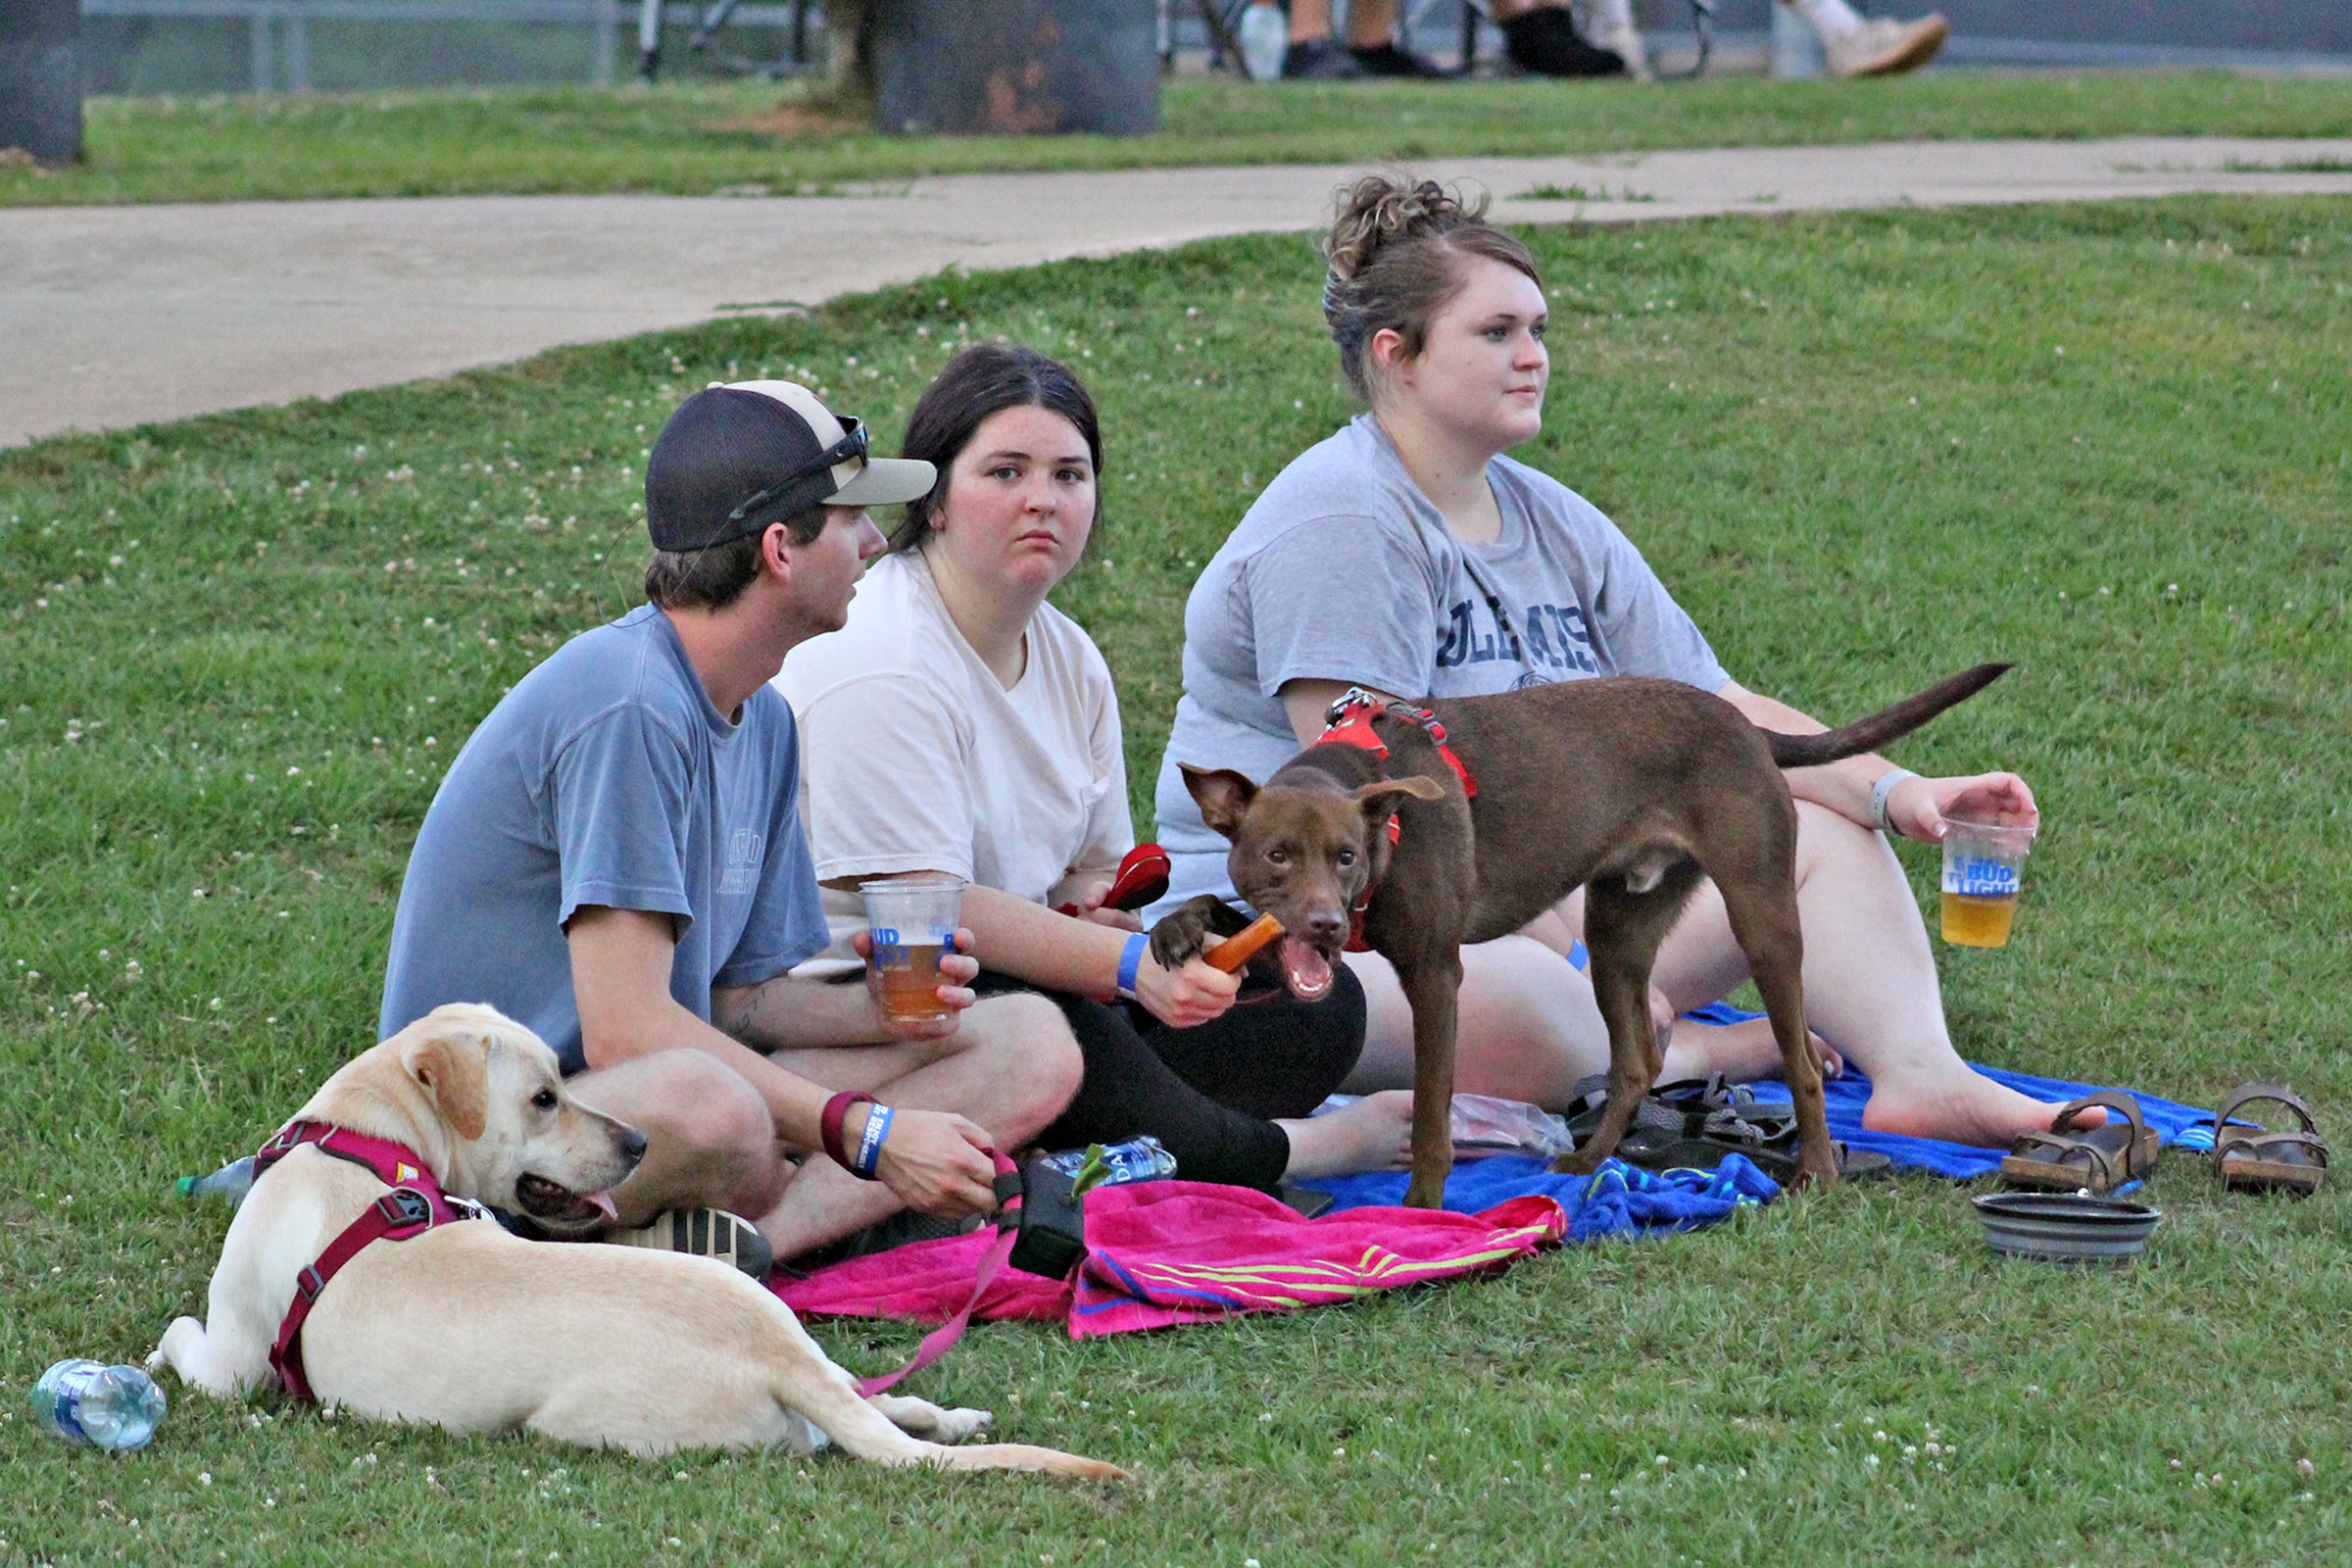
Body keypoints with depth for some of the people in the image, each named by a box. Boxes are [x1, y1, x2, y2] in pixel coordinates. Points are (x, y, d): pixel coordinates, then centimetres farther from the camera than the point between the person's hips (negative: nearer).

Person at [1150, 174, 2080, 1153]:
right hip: (1313, 924, -9)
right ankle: (1699, 1057, -10)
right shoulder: (1339, 523, -15)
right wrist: (1559, 949, -25)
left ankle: (1922, 1073, -20)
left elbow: (1721, 717, 11)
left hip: (1532, 901, 9)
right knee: (1515, 1004, -40)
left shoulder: (1556, 527, 13)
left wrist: (1893, 790, -6)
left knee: (1827, 831, 3)